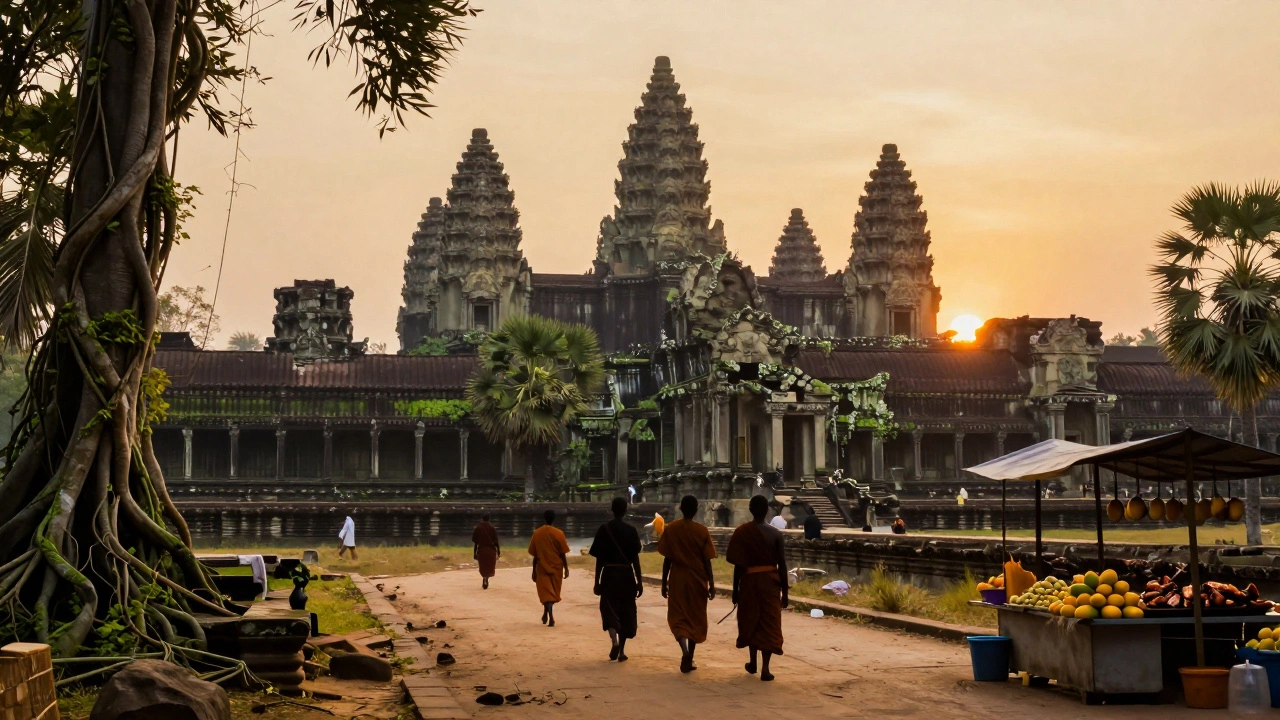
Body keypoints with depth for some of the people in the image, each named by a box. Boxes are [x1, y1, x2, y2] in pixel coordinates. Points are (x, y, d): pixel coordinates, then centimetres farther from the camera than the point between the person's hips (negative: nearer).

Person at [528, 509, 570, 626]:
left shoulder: (537, 533, -3)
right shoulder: (558, 533, -8)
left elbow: (534, 555, 1)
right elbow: (563, 554, -7)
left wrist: (534, 571, 8)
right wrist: (566, 569, 2)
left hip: (542, 568, 0)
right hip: (556, 568, 0)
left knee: (546, 593, 0)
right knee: (553, 593, 16)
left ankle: (551, 617, -18)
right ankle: (546, 615, 27)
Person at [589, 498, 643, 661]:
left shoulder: (604, 530, -4)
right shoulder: (631, 531, -1)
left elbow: (599, 559, -4)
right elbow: (636, 559, -2)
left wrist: (597, 582, 1)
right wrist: (639, 582, 4)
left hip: (609, 574, -1)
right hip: (627, 575, 1)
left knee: (609, 609, 3)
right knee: (626, 611, 11)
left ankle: (614, 641, -23)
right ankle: (621, 651, 14)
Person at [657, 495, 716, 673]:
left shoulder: (671, 529, -4)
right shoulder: (702, 530, -6)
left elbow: (667, 559, -1)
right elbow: (707, 560, -5)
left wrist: (664, 582, 7)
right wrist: (711, 583, 2)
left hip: (677, 579, 0)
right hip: (697, 580, 0)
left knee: (678, 618, 7)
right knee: (695, 619, 12)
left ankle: (685, 651, -19)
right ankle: (689, 660, 14)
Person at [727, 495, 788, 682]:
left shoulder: (742, 532, -7)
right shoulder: (775, 533, -5)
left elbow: (738, 565, -7)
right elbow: (782, 565, -4)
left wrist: (735, 590, 2)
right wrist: (785, 592, 4)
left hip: (750, 580, 0)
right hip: (770, 581, 0)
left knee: (751, 621, 17)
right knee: (769, 623, 3)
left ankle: (753, 663, 29)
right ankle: (765, 668, -5)